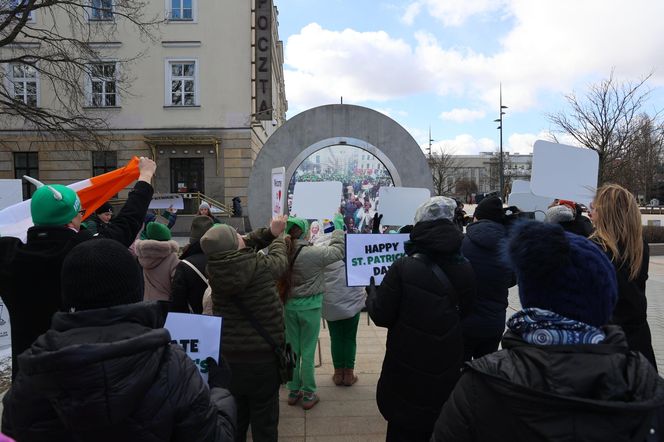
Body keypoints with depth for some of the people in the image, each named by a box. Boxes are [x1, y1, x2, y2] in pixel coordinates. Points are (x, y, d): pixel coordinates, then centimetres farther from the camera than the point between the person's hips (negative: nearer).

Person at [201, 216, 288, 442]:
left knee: (233, 419, 22)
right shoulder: (262, 266, -21)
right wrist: (277, 235, 20)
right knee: (264, 420, 14)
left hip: (227, 356, 4)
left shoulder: (214, 270, -9)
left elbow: (247, 243, 7)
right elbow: (279, 258, 3)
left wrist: (270, 231, 6)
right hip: (263, 356, -4)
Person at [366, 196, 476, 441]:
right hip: (448, 366, 5)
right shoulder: (465, 268, -3)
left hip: (409, 369, -5)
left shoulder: (403, 268, -21)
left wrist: (372, 292, 5)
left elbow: (381, 316, -14)